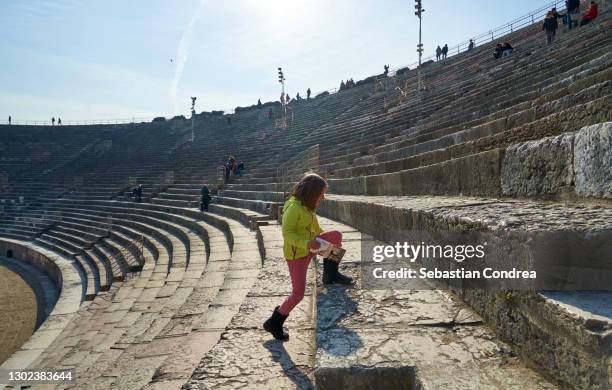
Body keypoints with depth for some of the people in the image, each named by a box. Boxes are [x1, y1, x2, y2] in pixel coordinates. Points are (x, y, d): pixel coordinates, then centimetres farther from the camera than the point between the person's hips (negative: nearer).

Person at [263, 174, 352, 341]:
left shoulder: (307, 206, 6)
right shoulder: (294, 207, -23)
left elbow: (316, 228, 19)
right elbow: (287, 233, -30)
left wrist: (326, 242, 22)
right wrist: (306, 243, -39)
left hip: (308, 247, 8)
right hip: (296, 254, -8)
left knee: (337, 235, -2)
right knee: (298, 294, -5)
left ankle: (330, 274, 17)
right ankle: (274, 323, 13)